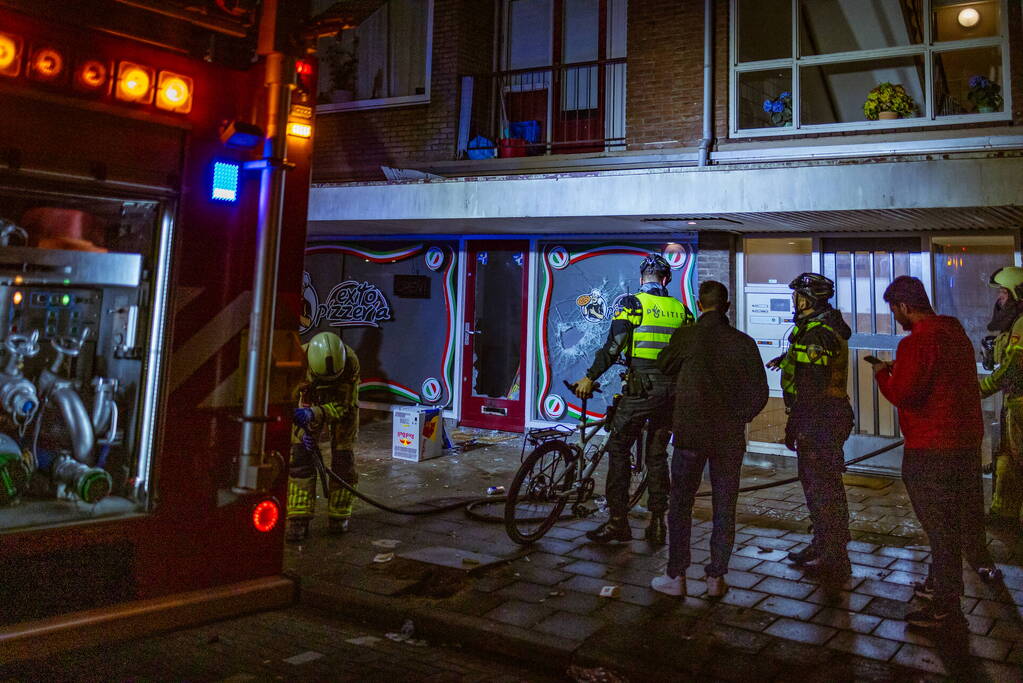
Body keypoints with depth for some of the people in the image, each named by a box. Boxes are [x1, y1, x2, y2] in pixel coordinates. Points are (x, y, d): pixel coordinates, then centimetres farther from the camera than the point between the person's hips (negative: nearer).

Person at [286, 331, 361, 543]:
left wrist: (314, 414, -50)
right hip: (310, 401, 1)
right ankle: (298, 520, -5)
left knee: (343, 460, -2)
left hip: (342, 404, -1)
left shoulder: (351, 361, -37)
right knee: (300, 456, -11)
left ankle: (338, 516, 16)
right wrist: (302, 431, -30)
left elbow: (343, 406, -33)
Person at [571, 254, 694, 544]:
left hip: (639, 389, -5)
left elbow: (613, 346, -11)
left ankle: (618, 522, 4)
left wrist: (590, 377, -3)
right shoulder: (680, 309, 9)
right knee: (658, 455, 14)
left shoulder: (632, 304, -4)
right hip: (671, 392, 5)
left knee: (618, 450, 4)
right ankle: (658, 525, 16)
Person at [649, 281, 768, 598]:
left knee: (680, 506, 9)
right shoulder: (744, 342, -1)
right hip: (730, 438, 2)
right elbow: (759, 392, 1)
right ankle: (716, 578, 18)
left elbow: (663, 365, 13)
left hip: (690, 433, -2)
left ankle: (676, 577, 13)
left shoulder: (685, 336, -6)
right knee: (725, 509, 11)